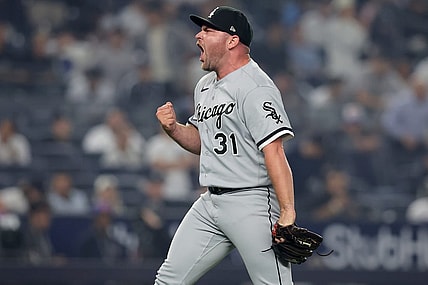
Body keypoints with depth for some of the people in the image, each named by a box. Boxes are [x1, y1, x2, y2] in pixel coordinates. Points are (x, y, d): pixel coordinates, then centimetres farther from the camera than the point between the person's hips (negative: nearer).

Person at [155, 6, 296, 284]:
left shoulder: (255, 88, -15)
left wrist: (287, 212, -32)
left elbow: (274, 152, -24)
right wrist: (173, 128, 6)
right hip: (210, 203, 9)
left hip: (252, 202, -9)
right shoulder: (205, 85, 16)